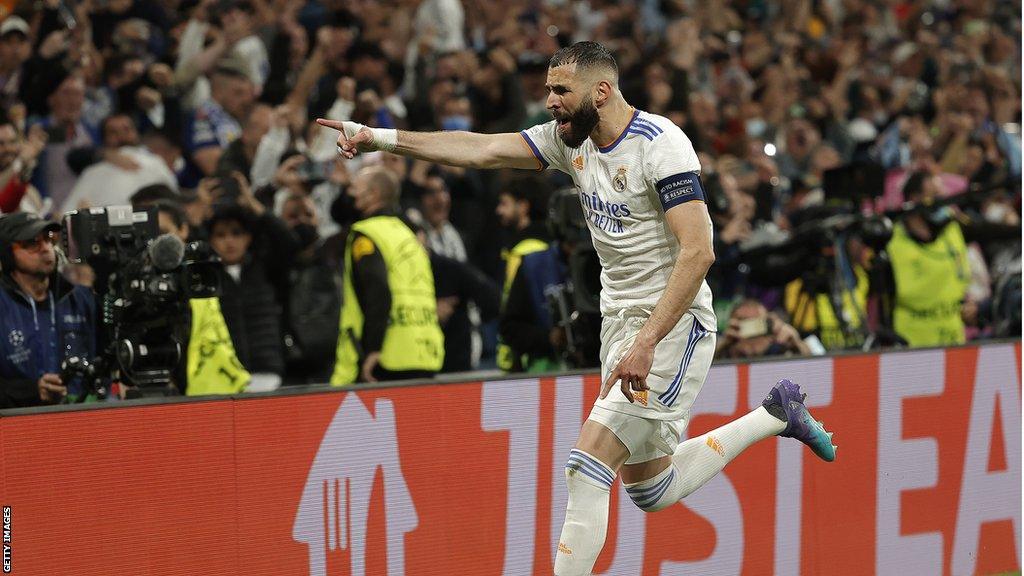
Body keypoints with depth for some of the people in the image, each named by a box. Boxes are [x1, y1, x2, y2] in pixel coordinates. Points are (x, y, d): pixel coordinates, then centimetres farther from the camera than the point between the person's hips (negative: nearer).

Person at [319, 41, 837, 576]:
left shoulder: (660, 145, -19)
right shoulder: (572, 138, 5)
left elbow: (698, 252, -25)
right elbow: (480, 149, 2)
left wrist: (646, 344, -30)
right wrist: (377, 137, -6)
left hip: (673, 322, -9)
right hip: (620, 322, 9)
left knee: (587, 469, -19)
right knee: (650, 491, 17)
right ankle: (776, 415, 32)